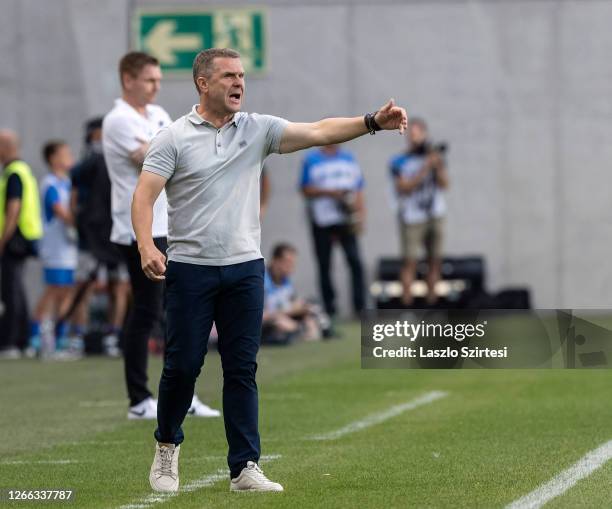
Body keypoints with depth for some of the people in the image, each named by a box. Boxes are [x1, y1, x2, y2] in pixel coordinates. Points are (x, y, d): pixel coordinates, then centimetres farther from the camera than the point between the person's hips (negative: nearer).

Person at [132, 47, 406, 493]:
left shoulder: (258, 129, 6)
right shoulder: (174, 138, -3)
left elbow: (319, 132, -2)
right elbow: (144, 196, -8)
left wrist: (373, 122, -15)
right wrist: (147, 247, -24)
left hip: (245, 269, 3)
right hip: (190, 269, -3)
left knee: (242, 370, 2)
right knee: (183, 365, 1)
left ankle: (245, 468, 4)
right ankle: (168, 446, 25)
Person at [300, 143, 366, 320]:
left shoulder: (348, 158, 11)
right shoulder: (312, 160, 3)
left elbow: (359, 189, 11)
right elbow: (306, 190, -1)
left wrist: (360, 214, 0)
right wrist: (328, 192, -14)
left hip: (346, 219, 1)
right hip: (322, 221, -1)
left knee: (355, 261, -9)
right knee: (324, 266, 4)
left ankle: (359, 307, -7)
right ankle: (329, 309, 12)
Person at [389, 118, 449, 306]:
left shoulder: (434, 156, 9)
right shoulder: (399, 162, -3)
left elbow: (444, 184, 3)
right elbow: (405, 188, -13)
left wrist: (438, 166, -13)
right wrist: (425, 168, -17)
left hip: (435, 216, 4)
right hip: (412, 218, -4)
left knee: (435, 260, 3)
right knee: (410, 262, -9)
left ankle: (432, 303, 9)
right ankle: (407, 306, -9)